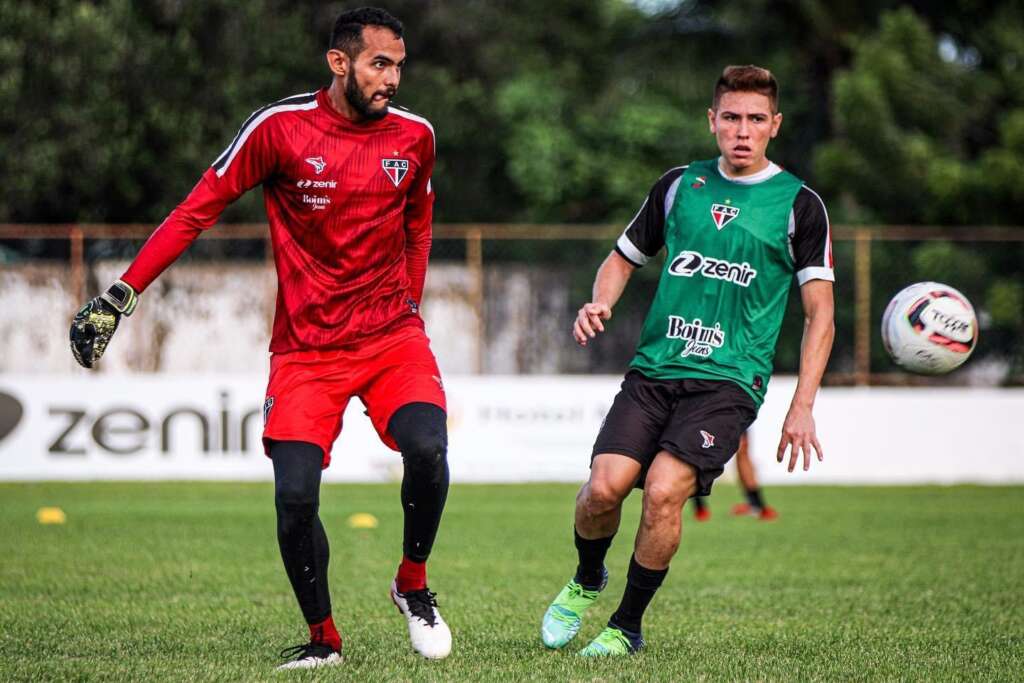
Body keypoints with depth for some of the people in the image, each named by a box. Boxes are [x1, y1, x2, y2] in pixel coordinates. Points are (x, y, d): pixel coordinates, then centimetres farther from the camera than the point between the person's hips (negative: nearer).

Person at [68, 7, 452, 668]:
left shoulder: (414, 136, 2)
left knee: (426, 448, -24)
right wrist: (121, 295, -9)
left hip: (392, 339, 2)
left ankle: (414, 585, 2)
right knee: (295, 495, -16)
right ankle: (323, 640, 7)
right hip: (305, 350, -2)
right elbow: (198, 209, -5)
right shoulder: (279, 127, -9)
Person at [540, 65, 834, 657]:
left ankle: (627, 626, -3)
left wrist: (802, 407, -6)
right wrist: (601, 302, 1)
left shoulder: (798, 204, 2)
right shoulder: (680, 186, 12)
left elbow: (819, 312, 2)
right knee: (604, 486, -15)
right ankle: (587, 581, 18)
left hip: (729, 380, -3)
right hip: (653, 369, 3)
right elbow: (625, 257, 24)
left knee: (663, 490, -23)